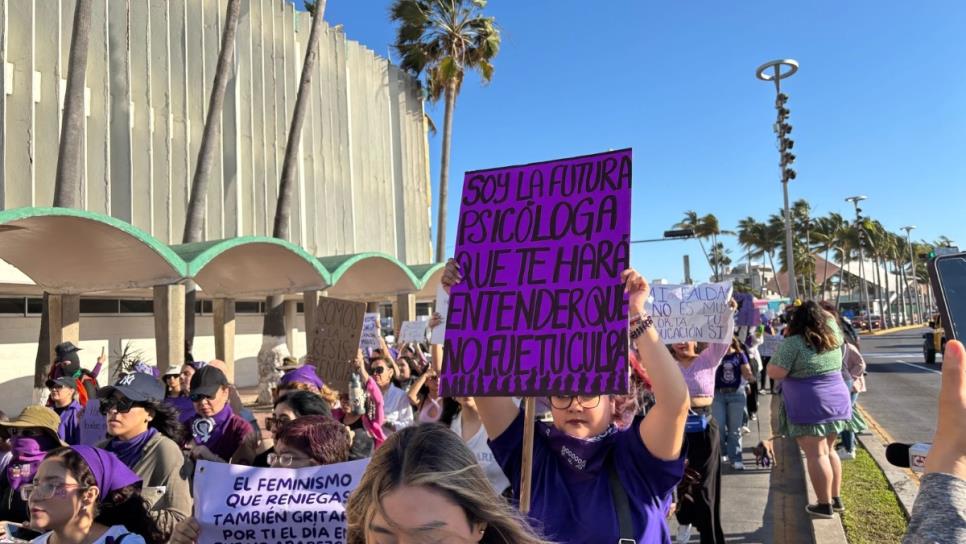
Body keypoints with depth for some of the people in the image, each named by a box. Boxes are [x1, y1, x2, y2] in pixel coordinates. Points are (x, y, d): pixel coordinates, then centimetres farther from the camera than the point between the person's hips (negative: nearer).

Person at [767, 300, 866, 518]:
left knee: (815, 454, -2)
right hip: (837, 401, 7)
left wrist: (781, 345, -4)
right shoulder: (833, 335, 6)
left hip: (809, 406, -7)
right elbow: (830, 318, 27)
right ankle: (836, 498, 26)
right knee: (828, 450, 18)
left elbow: (774, 373, -15)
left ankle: (825, 504, 2)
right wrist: (816, 310, 23)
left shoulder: (792, 343, -14)